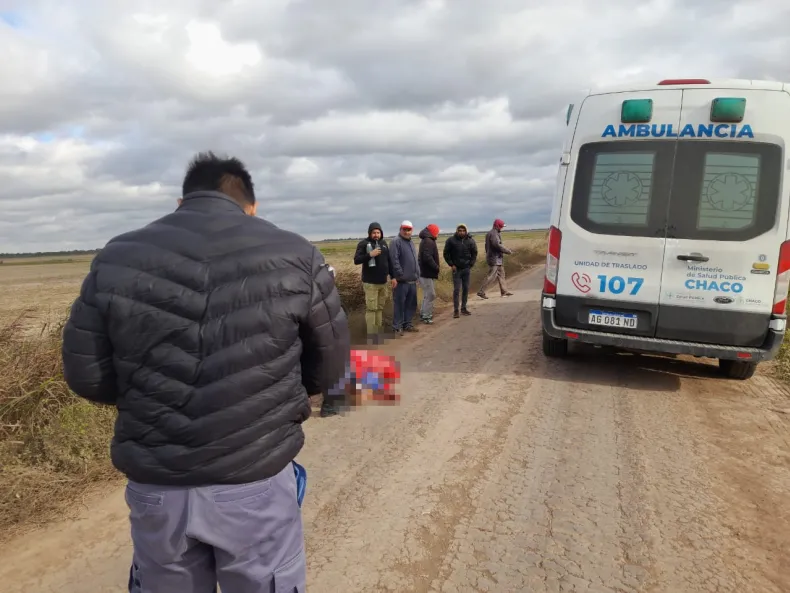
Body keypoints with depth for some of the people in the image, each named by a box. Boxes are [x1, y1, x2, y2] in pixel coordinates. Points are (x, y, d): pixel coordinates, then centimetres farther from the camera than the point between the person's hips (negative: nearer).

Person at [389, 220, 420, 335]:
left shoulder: (411, 242, 18)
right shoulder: (396, 242, -10)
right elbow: (394, 261, -18)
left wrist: (417, 274, 16)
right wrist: (399, 276, -21)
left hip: (412, 280, 8)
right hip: (401, 281, -8)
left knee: (411, 304, 13)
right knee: (399, 304, -3)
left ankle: (407, 324, 24)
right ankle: (397, 327, 5)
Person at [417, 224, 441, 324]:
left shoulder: (425, 240, 16)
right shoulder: (429, 241, -17)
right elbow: (427, 257, -26)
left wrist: (435, 267, 14)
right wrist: (436, 267, -16)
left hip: (425, 272, 11)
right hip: (428, 274, -11)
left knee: (428, 295, 19)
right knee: (430, 295, -5)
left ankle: (423, 313, 27)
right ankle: (426, 316, 0)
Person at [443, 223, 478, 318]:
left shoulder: (470, 240, 0)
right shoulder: (451, 240, -7)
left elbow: (474, 253, 10)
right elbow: (446, 254, 0)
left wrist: (471, 264, 2)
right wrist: (451, 265, -5)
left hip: (467, 269, 3)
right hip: (456, 269, -3)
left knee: (466, 289, 9)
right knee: (456, 289, -6)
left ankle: (463, 308, 20)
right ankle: (456, 310, -1)